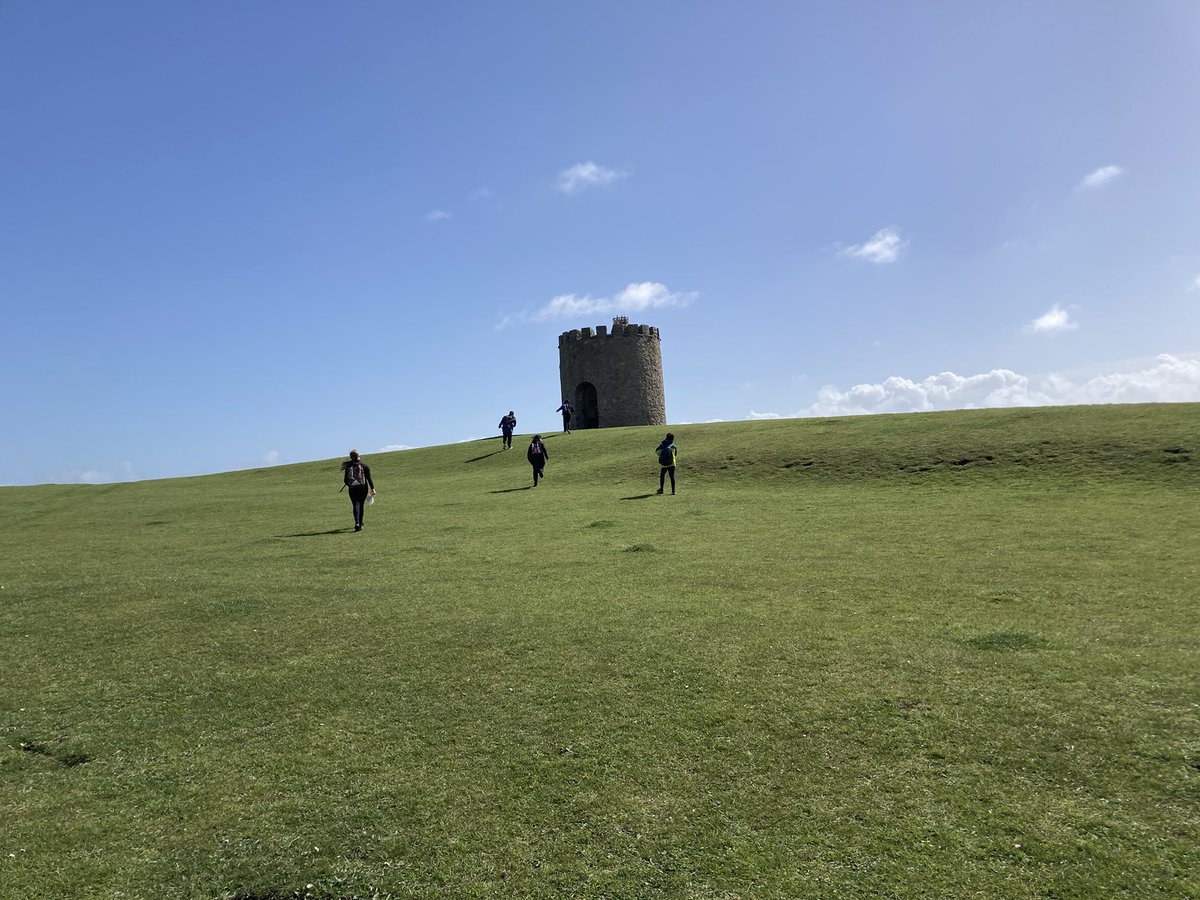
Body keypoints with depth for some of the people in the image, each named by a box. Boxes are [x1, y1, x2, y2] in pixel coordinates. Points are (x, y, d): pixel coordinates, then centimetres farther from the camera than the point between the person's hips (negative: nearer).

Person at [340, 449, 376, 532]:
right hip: (363, 488, 0)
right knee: (361, 505, 13)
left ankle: (357, 523, -22)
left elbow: (345, 481, 2)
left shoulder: (348, 467, -1)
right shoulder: (364, 466, -4)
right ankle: (360, 524, 20)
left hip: (352, 489, 0)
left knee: (356, 505, -2)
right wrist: (372, 489, -4)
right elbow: (369, 478, -8)